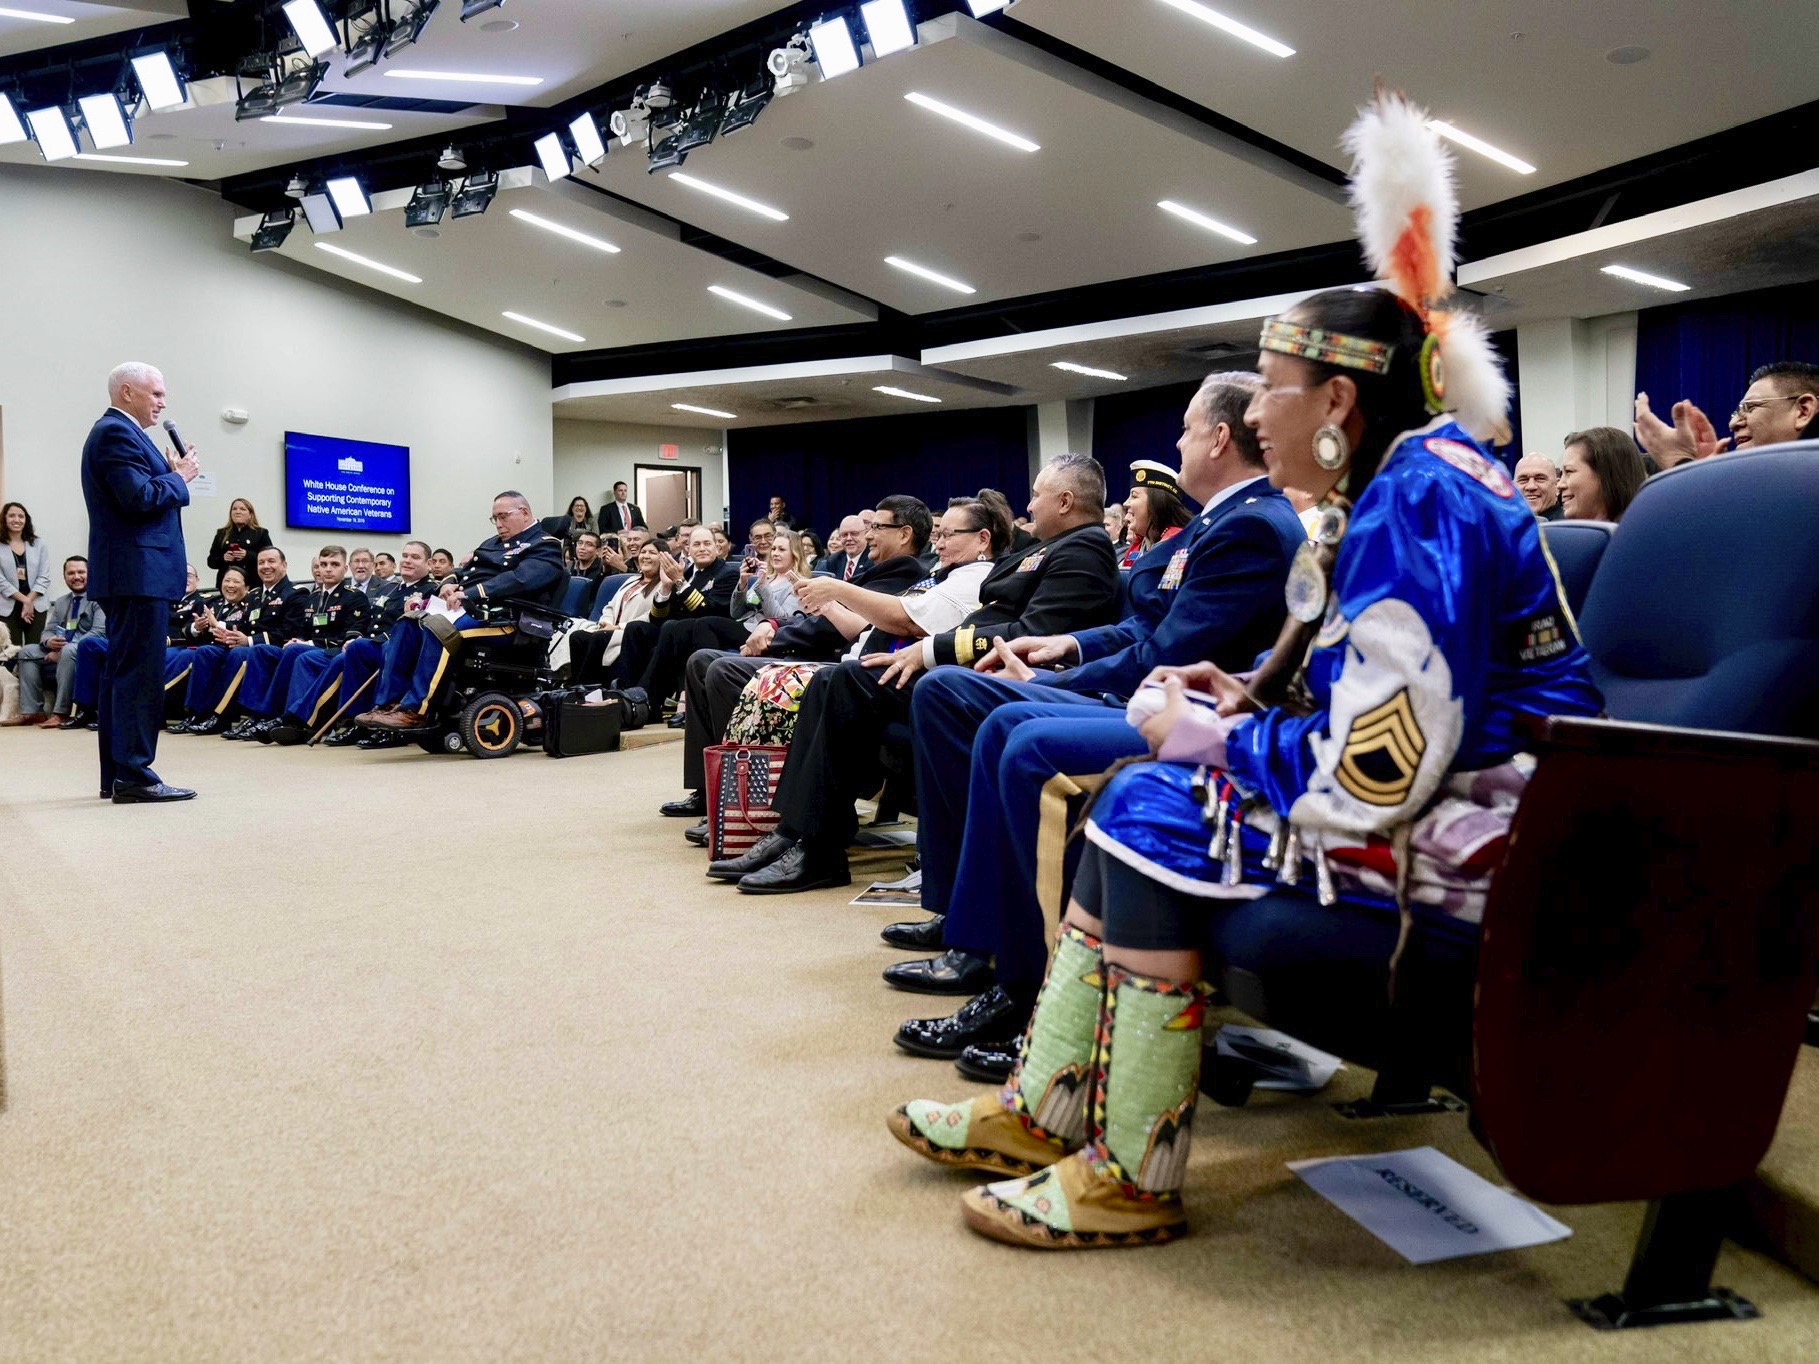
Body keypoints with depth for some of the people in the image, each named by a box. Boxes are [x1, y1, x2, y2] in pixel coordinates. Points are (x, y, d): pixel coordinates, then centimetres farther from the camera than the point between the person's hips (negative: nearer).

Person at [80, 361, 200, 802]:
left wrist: (170, 472, 8)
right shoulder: (117, 433, -12)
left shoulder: (117, 432, 21)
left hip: (129, 576, 11)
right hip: (138, 572, -11)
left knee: (121, 673, 12)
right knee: (140, 673, -10)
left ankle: (116, 775, 17)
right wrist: (179, 477, -7)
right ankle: (134, 777, -10)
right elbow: (140, 499, -21)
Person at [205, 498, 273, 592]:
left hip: (252, 584, -3)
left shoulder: (261, 533, 8)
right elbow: (211, 561, 16)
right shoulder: (222, 534, 17)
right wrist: (222, 558, -6)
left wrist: (248, 556, -15)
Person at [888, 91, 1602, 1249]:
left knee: (1154, 821, -16)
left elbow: (1381, 770, -27)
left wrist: (1215, 741, -13)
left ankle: (1135, 1177, -4)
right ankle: (1046, 1110, 7)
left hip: (1468, 839, -10)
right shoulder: (1397, 488, 14)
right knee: (1138, 796, 3)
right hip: (1438, 805, 10)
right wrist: (1249, 700, 5)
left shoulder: (1417, 496, -19)